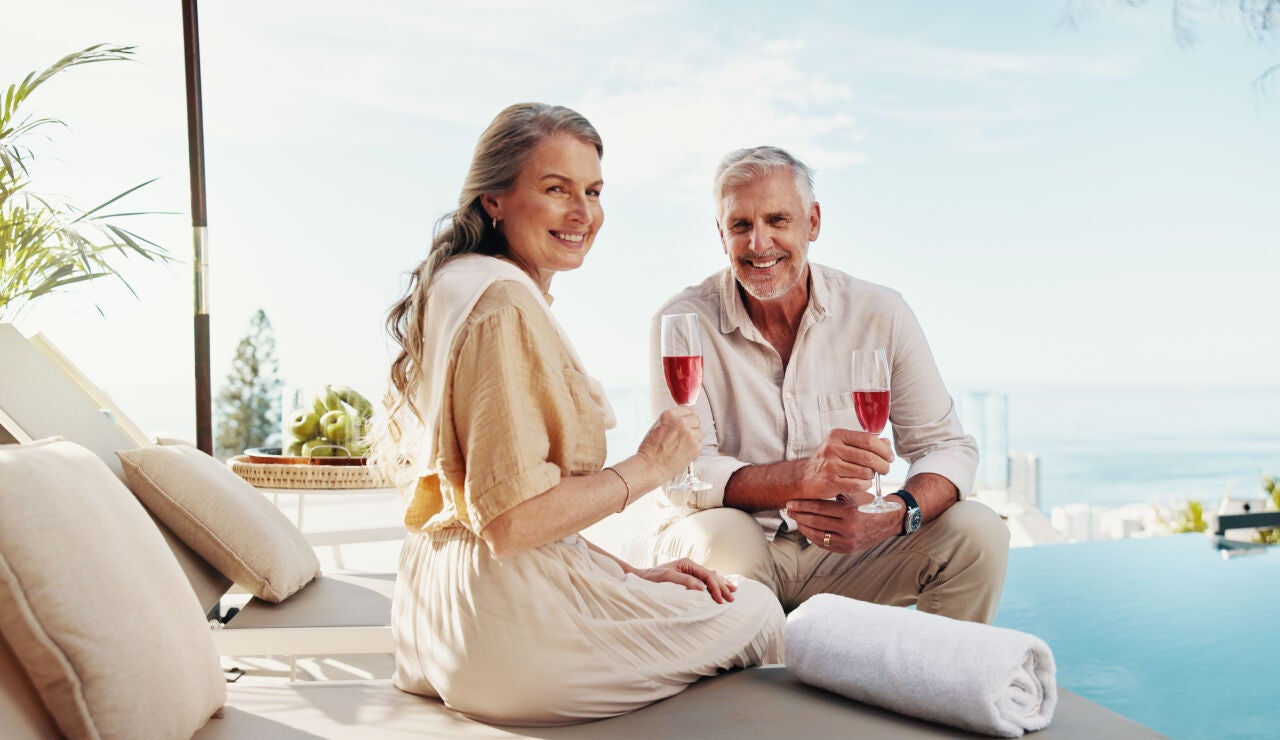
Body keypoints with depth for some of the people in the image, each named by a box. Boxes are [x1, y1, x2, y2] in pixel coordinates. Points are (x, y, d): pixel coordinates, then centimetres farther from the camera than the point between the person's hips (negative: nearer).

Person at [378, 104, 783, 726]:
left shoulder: (457, 285, 13)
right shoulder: (505, 302, -19)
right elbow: (509, 520, -25)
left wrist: (627, 572, 7)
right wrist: (646, 466, -12)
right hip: (511, 617, -10)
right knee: (756, 613, 6)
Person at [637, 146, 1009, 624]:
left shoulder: (879, 314, -3)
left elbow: (946, 445, -3)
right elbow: (683, 476, -19)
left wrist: (894, 517, -26)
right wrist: (804, 476, -38)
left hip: (844, 554, 3)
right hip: (738, 555, -2)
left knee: (977, 530, -16)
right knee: (721, 539, -35)